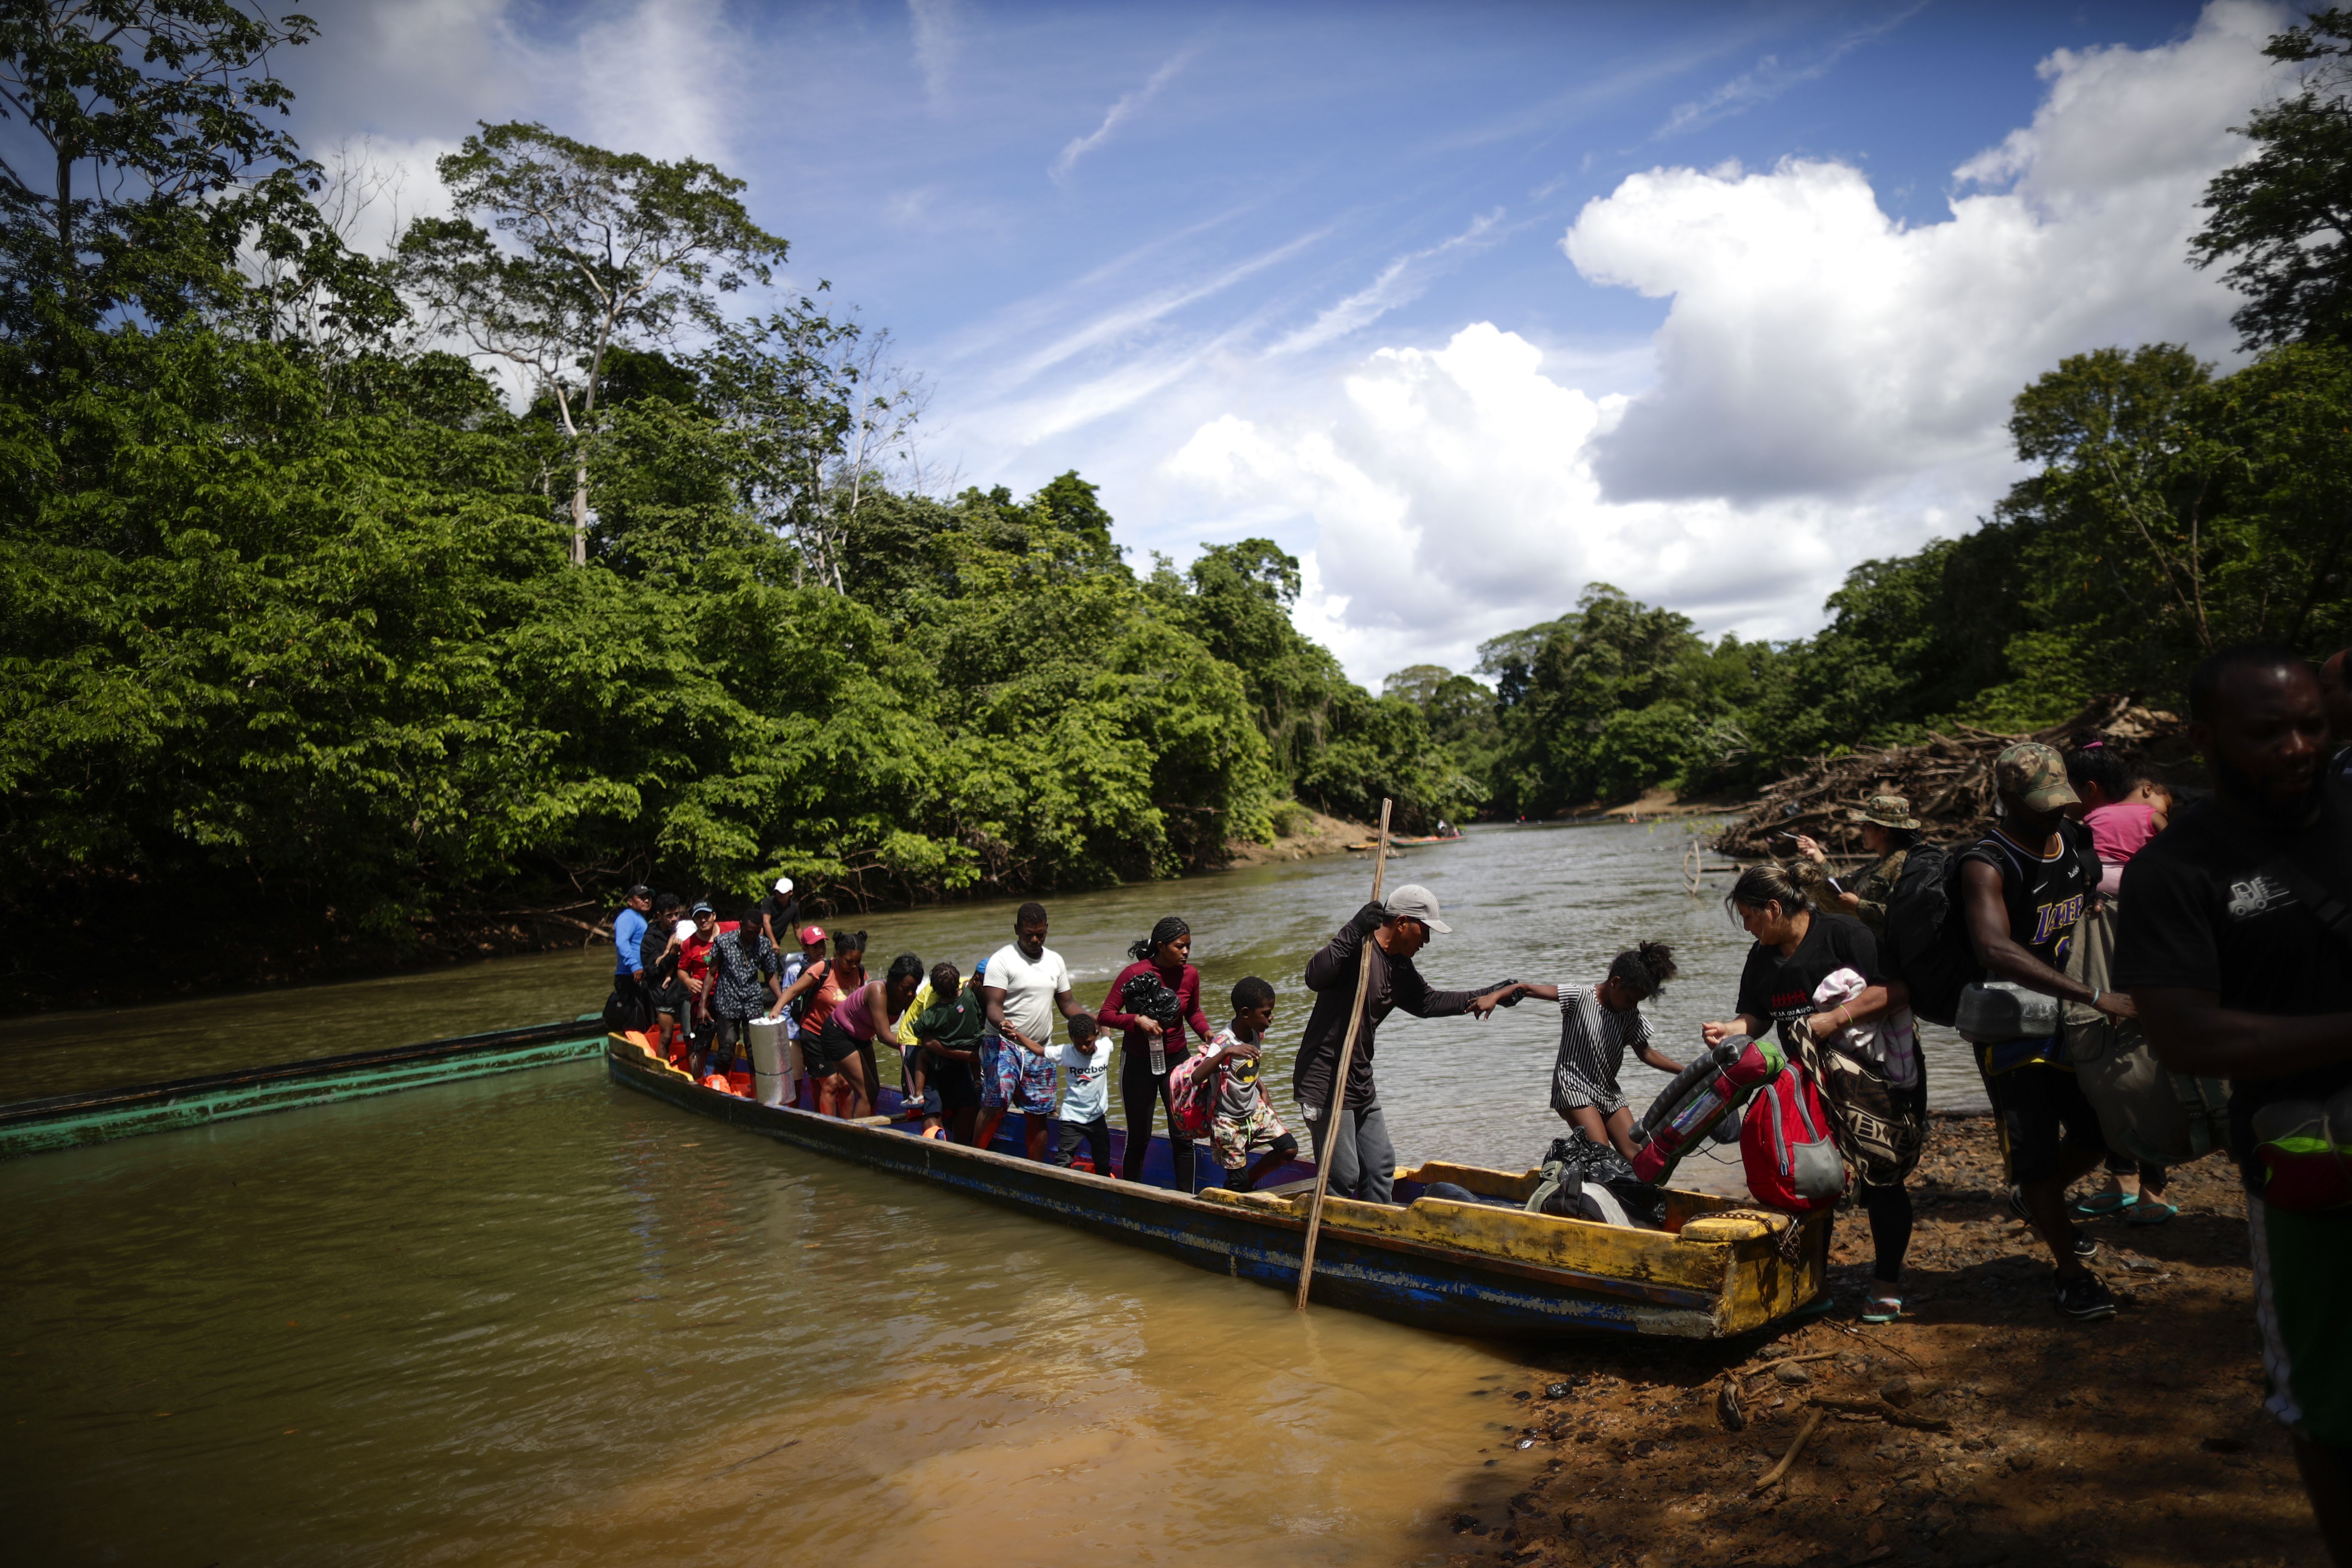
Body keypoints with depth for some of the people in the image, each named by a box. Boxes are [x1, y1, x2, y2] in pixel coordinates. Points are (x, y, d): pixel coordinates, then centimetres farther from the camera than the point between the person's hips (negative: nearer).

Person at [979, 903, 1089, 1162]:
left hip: (1040, 1051, 5)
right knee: (996, 1104, -20)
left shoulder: (1055, 961, 12)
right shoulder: (1002, 960, -7)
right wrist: (1002, 1025, -36)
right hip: (1003, 1044, -5)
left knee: (1039, 1114, 6)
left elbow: (1066, 1003, 15)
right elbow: (994, 1005, -14)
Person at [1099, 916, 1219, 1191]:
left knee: (1183, 1137, 1)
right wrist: (1137, 1020, -27)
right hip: (1139, 1062, -3)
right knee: (1138, 1139, 7)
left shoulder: (1190, 974, -4)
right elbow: (1105, 1014, -12)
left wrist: (1206, 1032, -6)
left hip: (1176, 1059, 3)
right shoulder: (1135, 973, -15)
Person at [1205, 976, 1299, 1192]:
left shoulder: (1258, 1035, -6)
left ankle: (1249, 1181, 15)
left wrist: (1262, 1090, 3)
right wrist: (1227, 1052, -55)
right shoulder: (1223, 1043, -28)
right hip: (1229, 1121, -6)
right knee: (1238, 1183, -2)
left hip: (1256, 1110, 6)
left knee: (1289, 1149, -5)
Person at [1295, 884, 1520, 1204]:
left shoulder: (1399, 967, 10)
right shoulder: (1356, 950, -19)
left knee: (1381, 1169, 17)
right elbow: (1315, 977, -36)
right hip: (1325, 1085, -10)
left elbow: (1426, 1002, 25)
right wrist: (1354, 932, -40)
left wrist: (1482, 997, 21)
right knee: (1343, 1178, -6)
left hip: (1361, 1085, 10)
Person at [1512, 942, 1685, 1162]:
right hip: (1574, 1088, -6)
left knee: (1637, 1156, -5)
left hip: (1609, 1092, 7)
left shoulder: (1631, 1015, 4)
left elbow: (1646, 1054, 13)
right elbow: (1528, 989, -19)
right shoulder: (1580, 997, -14)